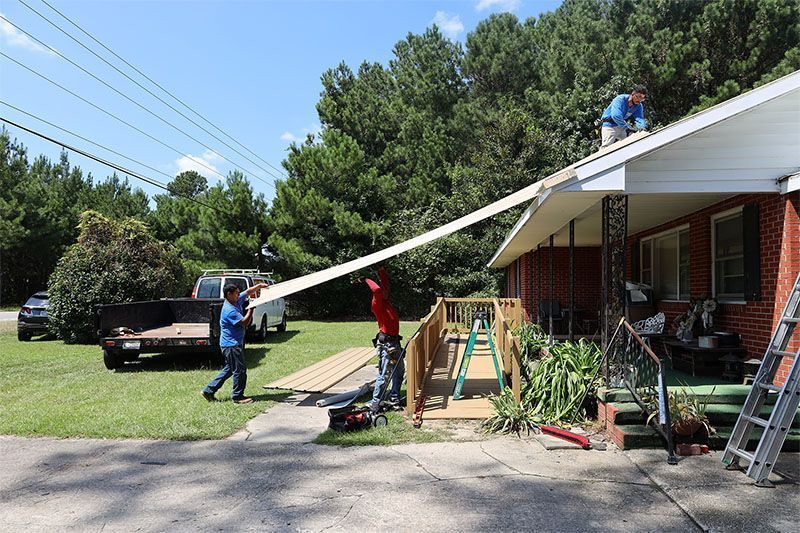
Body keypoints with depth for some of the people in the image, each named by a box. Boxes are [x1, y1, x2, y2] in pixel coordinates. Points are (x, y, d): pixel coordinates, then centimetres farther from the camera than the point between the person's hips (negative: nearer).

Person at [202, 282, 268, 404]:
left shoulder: (236, 302, 7)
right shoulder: (229, 310, -21)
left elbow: (248, 292, 16)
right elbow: (244, 322, -22)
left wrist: (259, 286, 4)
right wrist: (251, 309, -15)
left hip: (234, 344, 10)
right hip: (231, 345, -10)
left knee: (229, 369, 17)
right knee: (240, 370, -2)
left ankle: (209, 390, 21)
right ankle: (237, 397, 9)